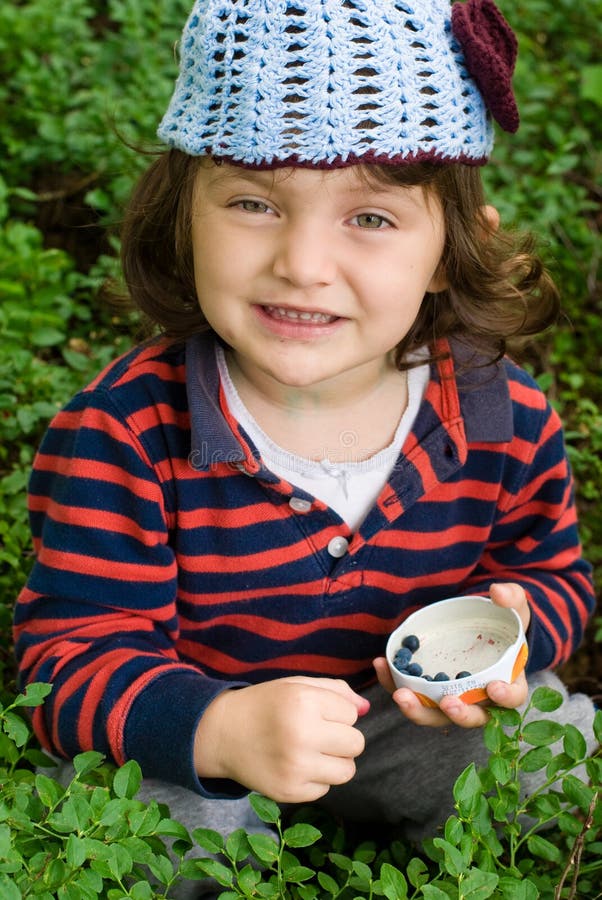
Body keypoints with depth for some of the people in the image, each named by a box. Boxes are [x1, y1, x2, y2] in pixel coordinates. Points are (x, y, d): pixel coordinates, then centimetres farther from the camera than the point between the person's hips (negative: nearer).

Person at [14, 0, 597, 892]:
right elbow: (74, 656, -25)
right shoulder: (122, 431, -25)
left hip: (428, 729, 3)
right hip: (188, 755, -2)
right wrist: (220, 729, -45)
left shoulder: (504, 418, -14)